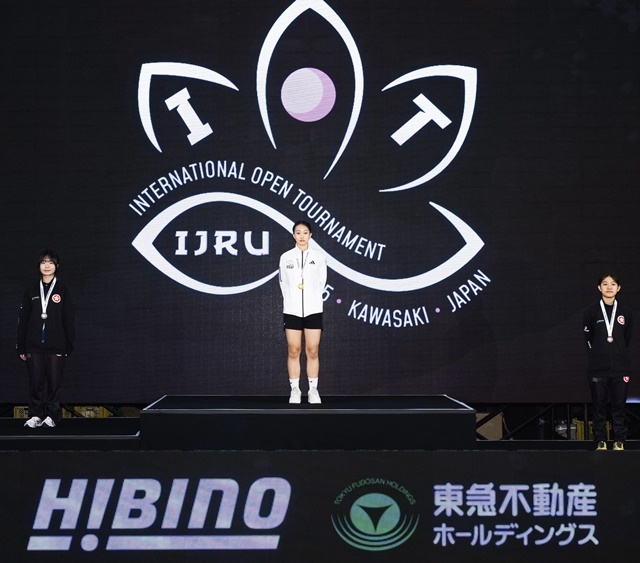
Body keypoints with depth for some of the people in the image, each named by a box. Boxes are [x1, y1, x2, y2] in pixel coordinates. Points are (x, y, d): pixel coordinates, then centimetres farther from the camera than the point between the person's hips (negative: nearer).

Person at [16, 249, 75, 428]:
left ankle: (52, 416, 10)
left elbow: (68, 320, 2)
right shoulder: (32, 290, 8)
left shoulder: (62, 291, 3)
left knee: (54, 382, 0)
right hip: (34, 346, 2)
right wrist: (21, 346, 4)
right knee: (36, 382, 2)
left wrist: (68, 346, -4)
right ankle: (36, 415, 9)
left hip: (55, 346, -2)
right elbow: (23, 319, 8)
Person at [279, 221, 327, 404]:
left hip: (313, 310, 0)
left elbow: (321, 283, 8)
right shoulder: (286, 257, 3)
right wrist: (291, 302, 8)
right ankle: (295, 390, 7)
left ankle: (313, 390, 7)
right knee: (293, 352, 1)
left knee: (312, 352, 0)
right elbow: (283, 283, 9)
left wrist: (312, 301, 8)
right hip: (292, 311, 0)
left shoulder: (319, 257, 2)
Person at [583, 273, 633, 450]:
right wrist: (598, 357, 5)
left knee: (619, 405, 3)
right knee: (599, 406, 2)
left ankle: (619, 441, 11)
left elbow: (626, 339, 13)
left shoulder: (625, 312, 6)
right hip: (598, 368, -1)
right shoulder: (592, 312, 2)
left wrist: (619, 357, 12)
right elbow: (588, 339, 6)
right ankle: (600, 441, 9)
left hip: (620, 367, 1)